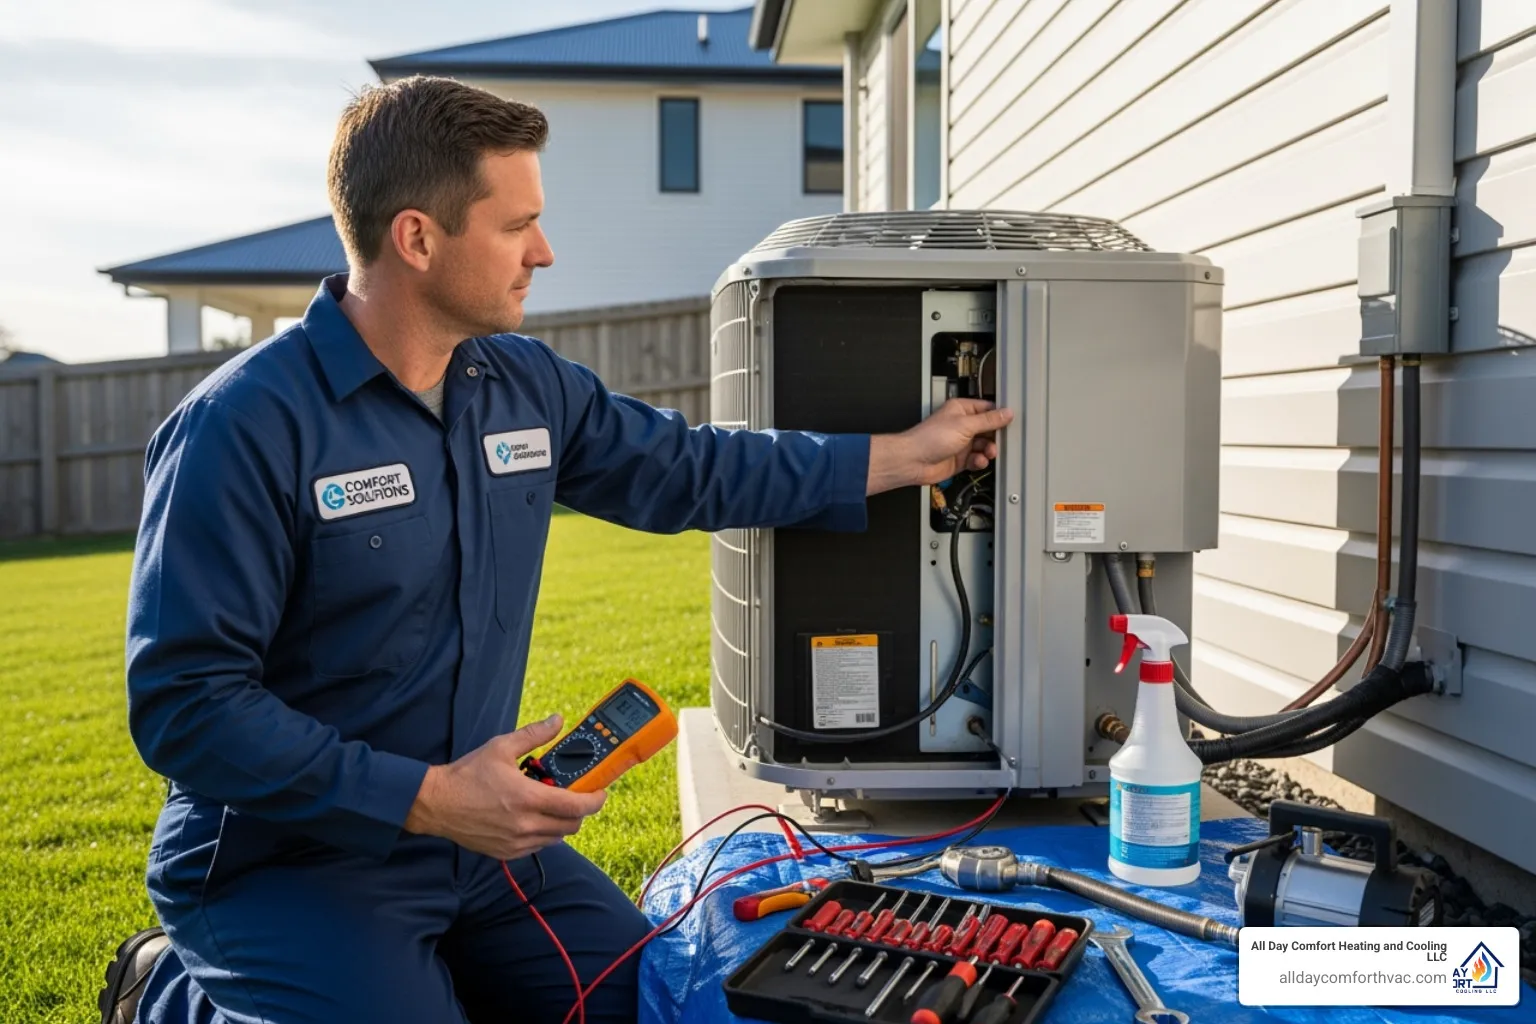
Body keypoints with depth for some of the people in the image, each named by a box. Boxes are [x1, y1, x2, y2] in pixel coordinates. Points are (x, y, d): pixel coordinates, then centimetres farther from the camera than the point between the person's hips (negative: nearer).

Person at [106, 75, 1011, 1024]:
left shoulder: (528, 386, 1)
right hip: (285, 861, -5)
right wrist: (426, 799, -25)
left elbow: (690, 470, 12)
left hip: (479, 833, 6)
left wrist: (905, 455, 13)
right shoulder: (245, 427, -20)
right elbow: (184, 704, -20)